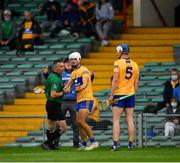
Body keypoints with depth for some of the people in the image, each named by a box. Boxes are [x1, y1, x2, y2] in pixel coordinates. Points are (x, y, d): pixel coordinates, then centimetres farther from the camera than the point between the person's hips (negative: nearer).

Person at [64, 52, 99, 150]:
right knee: (79, 122, 8)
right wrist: (66, 89, -4)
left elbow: (85, 84, -23)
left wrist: (80, 88, -39)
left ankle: (94, 142, -15)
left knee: (80, 121, -19)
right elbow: (68, 85, 17)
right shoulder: (73, 73, 16)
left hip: (86, 99, -9)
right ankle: (84, 144, 16)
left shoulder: (84, 70, -9)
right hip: (79, 100, 9)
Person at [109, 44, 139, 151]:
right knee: (130, 120, 7)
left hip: (119, 94, -5)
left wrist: (111, 95, -11)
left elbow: (115, 80, -14)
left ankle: (116, 144, -9)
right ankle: (131, 144, 8)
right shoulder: (135, 65, 8)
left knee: (116, 120, -2)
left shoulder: (118, 63, -8)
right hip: (130, 94, 5)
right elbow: (136, 83, 10)